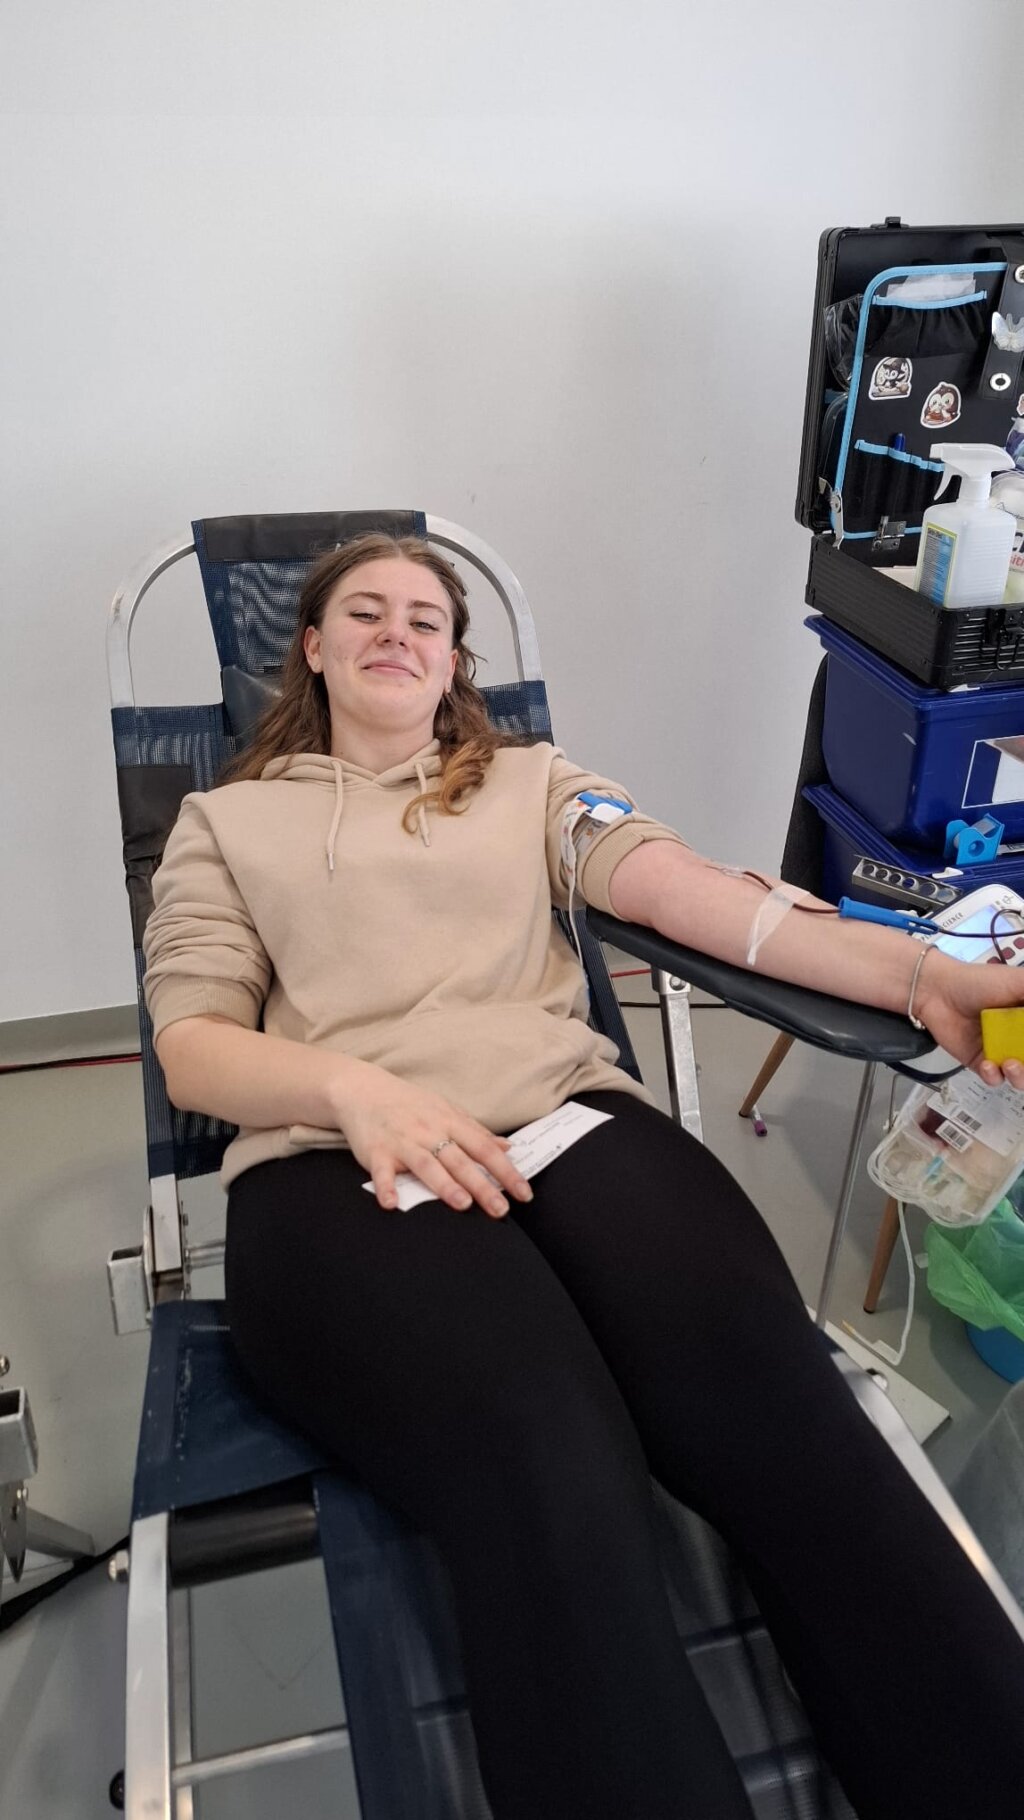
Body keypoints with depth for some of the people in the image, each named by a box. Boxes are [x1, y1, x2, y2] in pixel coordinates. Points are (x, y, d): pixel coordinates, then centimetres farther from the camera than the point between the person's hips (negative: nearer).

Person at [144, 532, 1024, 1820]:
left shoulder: (531, 783, 27)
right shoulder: (228, 820, 23)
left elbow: (683, 885, 8)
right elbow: (191, 1047, 11)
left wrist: (918, 971, -9)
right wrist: (355, 1089, -12)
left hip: (570, 1119, 2)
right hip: (333, 1166, -1)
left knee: (778, 1404, -30)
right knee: (552, 1479, -35)